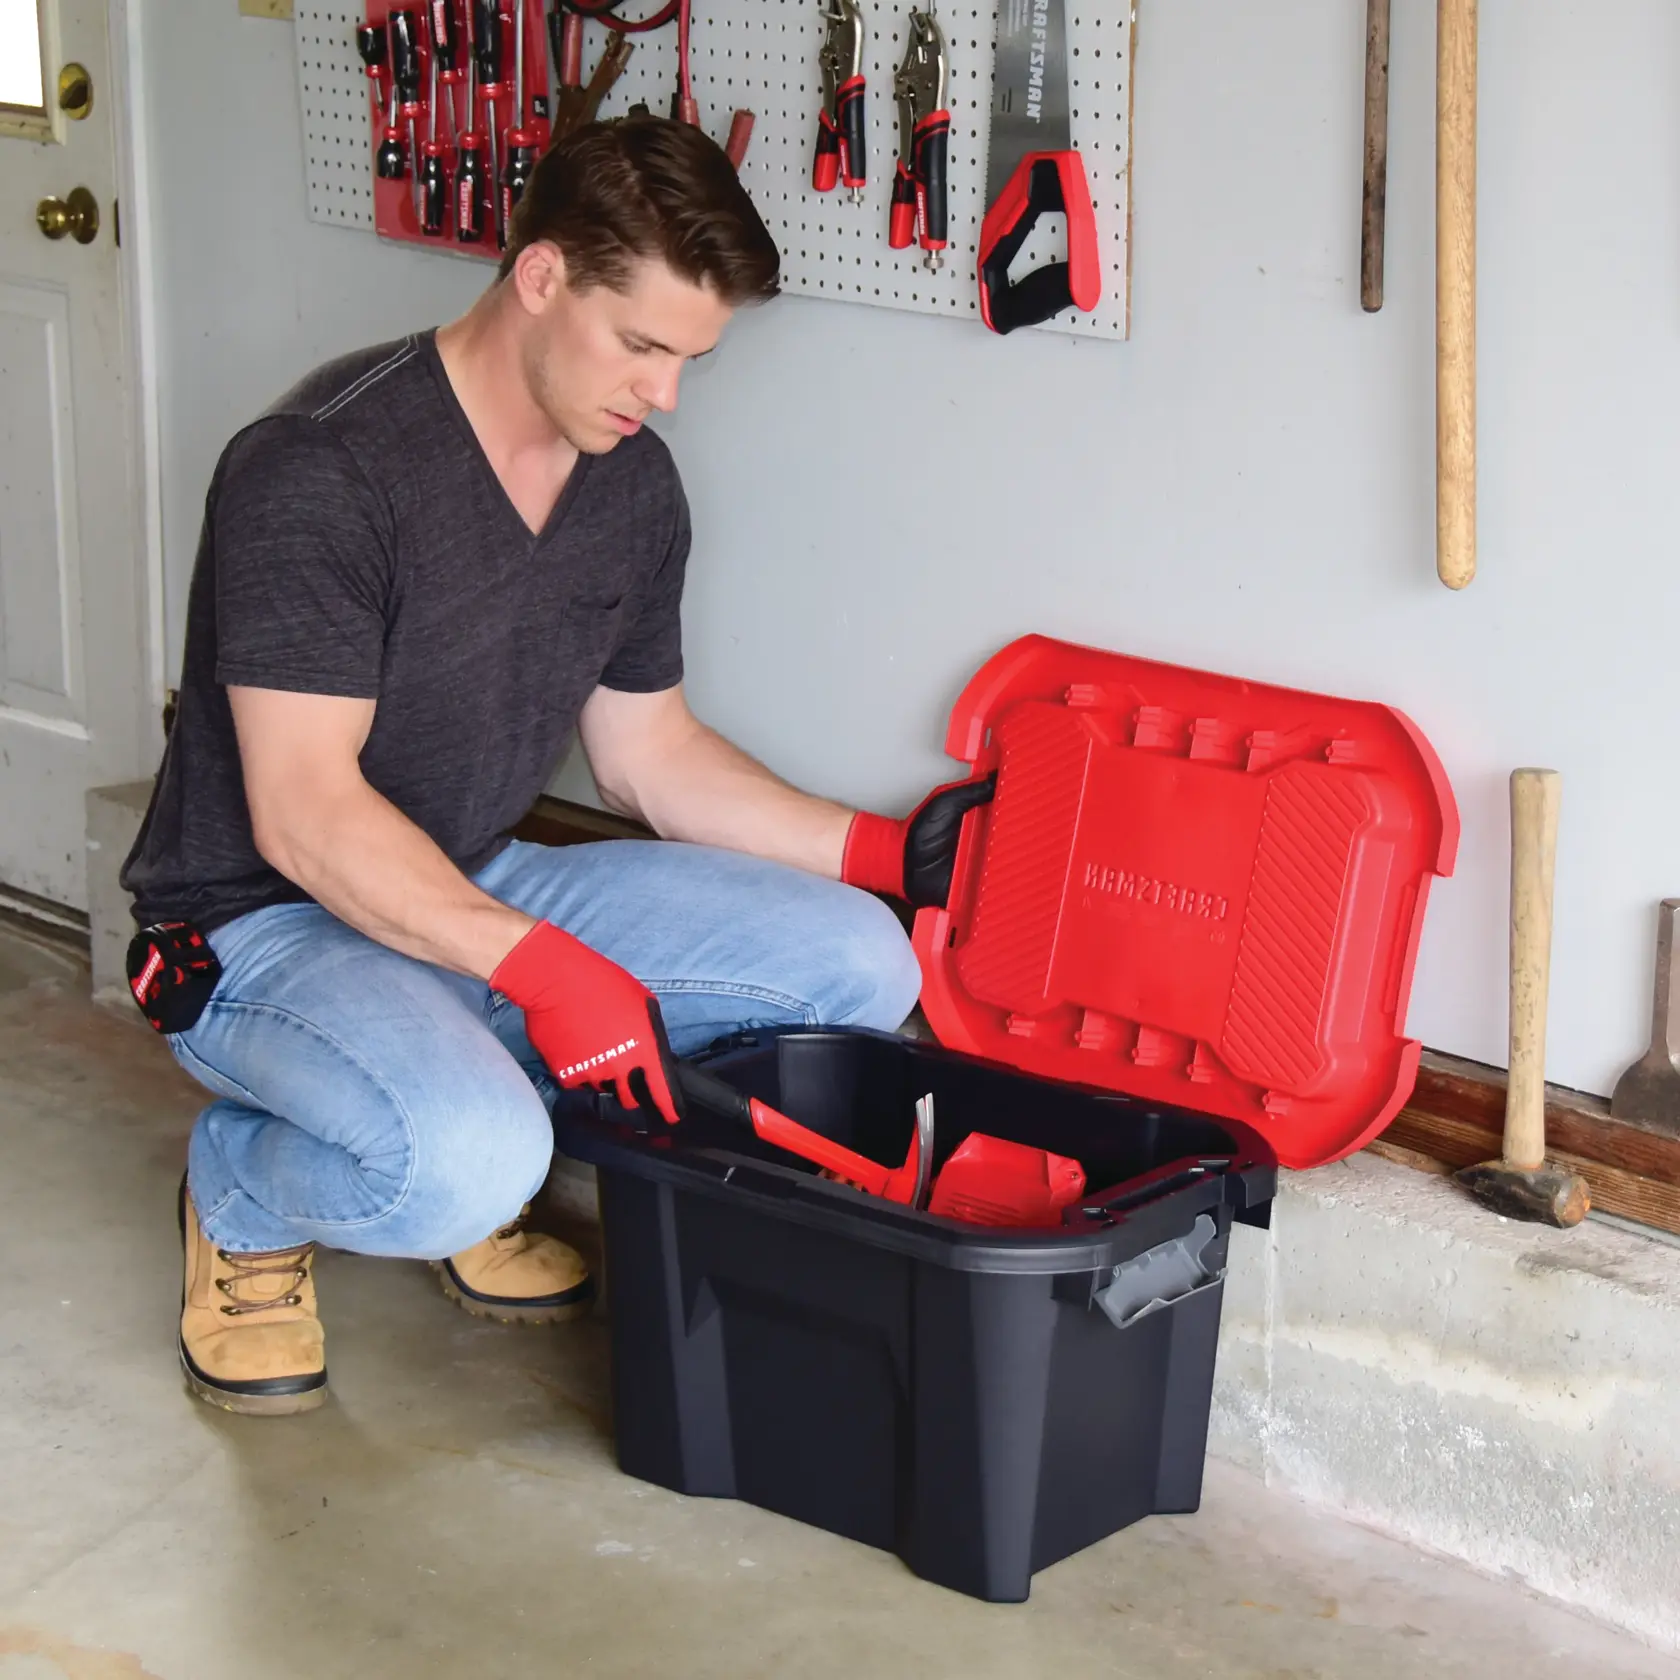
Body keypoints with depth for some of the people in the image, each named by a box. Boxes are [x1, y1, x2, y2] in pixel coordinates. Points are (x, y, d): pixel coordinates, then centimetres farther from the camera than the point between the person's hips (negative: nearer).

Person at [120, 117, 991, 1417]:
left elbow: (649, 751, 11)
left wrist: (886, 852, 0)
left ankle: (480, 1154, 8)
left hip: (482, 892, 8)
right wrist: (546, 969, -31)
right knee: (465, 1162, -38)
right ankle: (242, 1195, -1)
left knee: (853, 963, -8)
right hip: (267, 923, -7)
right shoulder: (318, 471, -23)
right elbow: (304, 815, -25)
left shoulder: (634, 485, 2)